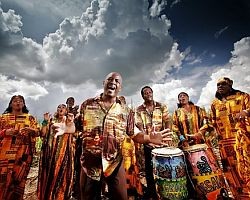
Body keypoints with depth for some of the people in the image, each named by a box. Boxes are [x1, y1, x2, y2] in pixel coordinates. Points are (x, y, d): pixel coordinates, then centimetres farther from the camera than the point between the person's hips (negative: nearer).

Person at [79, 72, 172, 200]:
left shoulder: (125, 111, 0)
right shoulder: (87, 104, 0)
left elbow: (134, 134, 1)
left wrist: (150, 138, -17)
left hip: (115, 164, 0)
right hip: (90, 163, 1)